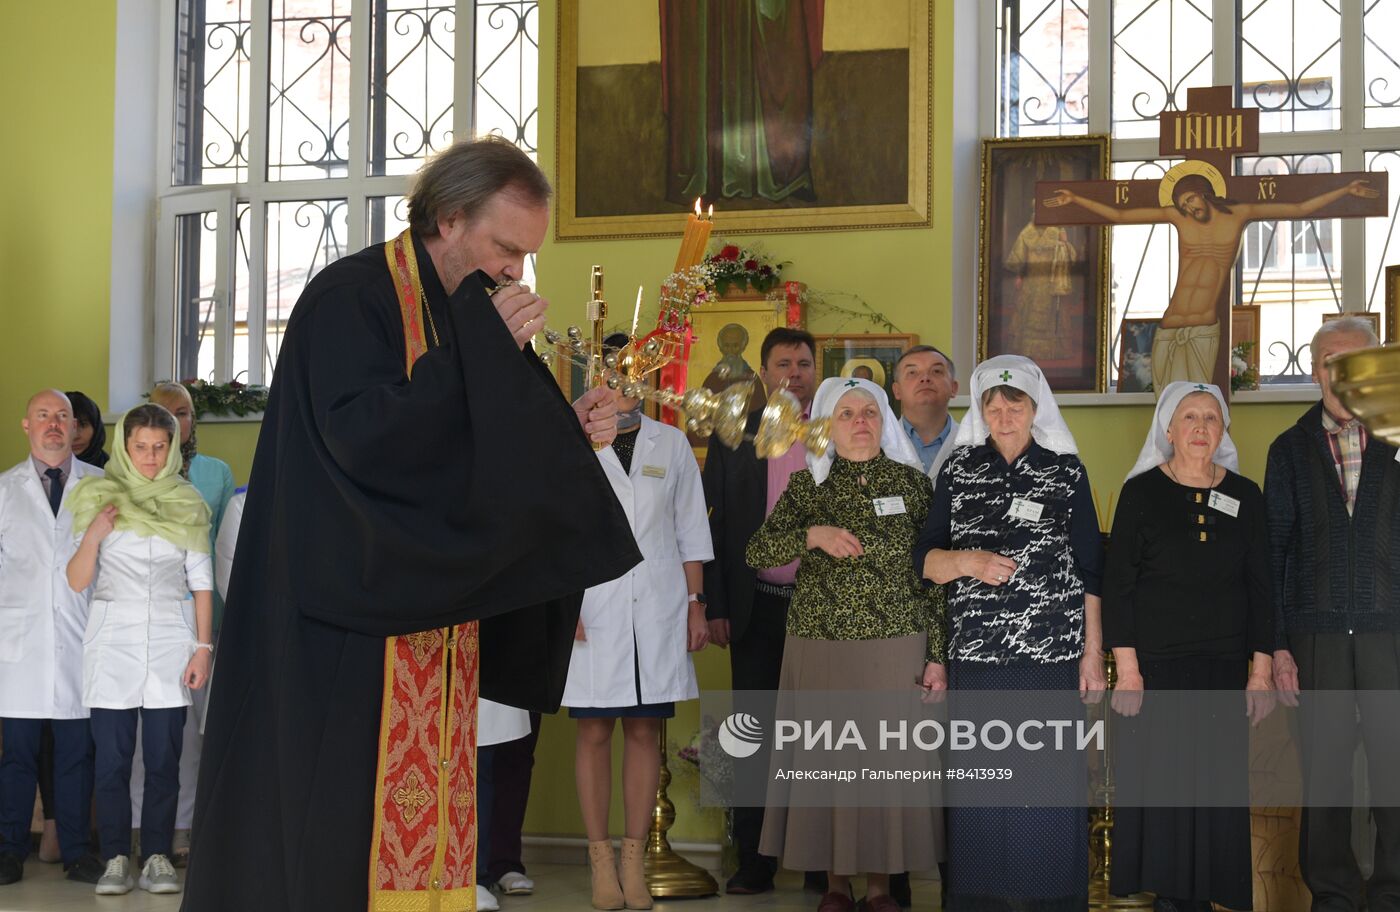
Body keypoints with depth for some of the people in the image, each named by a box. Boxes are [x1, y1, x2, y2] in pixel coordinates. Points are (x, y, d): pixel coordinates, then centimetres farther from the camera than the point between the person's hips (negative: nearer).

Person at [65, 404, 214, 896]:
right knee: (112, 757, -2)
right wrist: (93, 537, -14)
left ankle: (157, 857, 5)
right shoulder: (99, 499, 5)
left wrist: (204, 647, -1)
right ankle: (115, 859, 5)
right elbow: (77, 581, 3)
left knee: (164, 758, -1)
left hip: (170, 640, 1)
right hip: (113, 638, -1)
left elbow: (201, 582, 8)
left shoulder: (187, 504, 9)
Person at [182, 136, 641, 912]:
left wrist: (568, 431, 0)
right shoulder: (350, 297, -10)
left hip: (434, 615, 8)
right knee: (332, 841, -5)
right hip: (346, 631, -8)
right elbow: (362, 438, -24)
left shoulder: (467, 320, 13)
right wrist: (482, 348, -22)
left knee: (417, 812, 7)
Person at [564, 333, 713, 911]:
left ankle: (634, 858, 7)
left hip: (658, 608, 2)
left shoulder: (672, 445, 13)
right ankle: (602, 860, 4)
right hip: (592, 610, -2)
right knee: (594, 732, -2)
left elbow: (690, 531, 14)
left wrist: (695, 603, 8)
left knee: (644, 732, 2)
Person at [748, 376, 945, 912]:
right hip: (819, 646, 1)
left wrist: (937, 656, -2)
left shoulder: (911, 482, 2)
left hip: (895, 648, -1)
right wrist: (813, 535, -21)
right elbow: (756, 551, -4)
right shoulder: (807, 486, 4)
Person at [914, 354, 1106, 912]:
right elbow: (924, 561, 7)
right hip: (975, 656, 1)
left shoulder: (1066, 472, 6)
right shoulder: (957, 471, 8)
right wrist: (965, 561, -13)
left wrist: (1093, 653, 3)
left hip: (1051, 657, -1)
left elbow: (1090, 571, 6)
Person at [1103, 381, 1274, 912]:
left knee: (1219, 785, 3)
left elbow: (1260, 588, 8)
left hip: (1225, 668, 2)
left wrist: (1261, 670, 2)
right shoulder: (1142, 492, -1)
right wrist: (1127, 669, -10)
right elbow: (1117, 584, -3)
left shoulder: (1245, 496, 6)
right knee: (1157, 780, -1)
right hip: (1156, 664, -2)